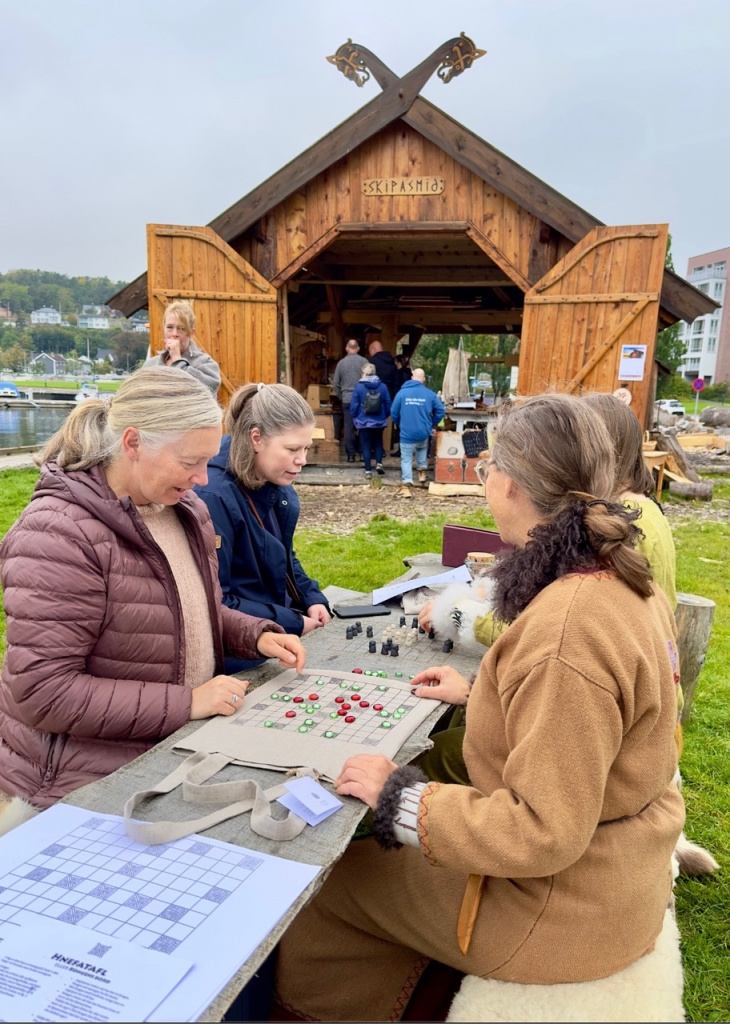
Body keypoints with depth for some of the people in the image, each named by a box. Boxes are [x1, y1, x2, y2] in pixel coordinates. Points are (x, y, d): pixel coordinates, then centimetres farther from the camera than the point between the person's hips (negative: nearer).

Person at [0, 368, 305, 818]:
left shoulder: (186, 510, 4)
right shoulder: (57, 535, -22)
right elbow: (41, 693, -23)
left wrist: (256, 636, -2)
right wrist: (185, 703, -24)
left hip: (179, 748, 7)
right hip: (87, 785, -7)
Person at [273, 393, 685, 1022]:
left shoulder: (566, 631, -32)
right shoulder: (624, 579, -2)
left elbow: (542, 831, -28)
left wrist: (400, 798, -19)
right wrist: (480, 697, 15)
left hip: (564, 908, -8)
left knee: (324, 884, 5)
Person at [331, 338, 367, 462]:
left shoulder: (341, 363, 3)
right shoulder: (364, 361, -4)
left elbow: (335, 384, 7)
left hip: (347, 399, 1)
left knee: (349, 427, 4)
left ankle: (351, 454, 5)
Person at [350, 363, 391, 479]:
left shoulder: (359, 387, -10)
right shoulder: (382, 386, -4)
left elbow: (354, 406, -8)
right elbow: (388, 404, 0)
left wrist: (354, 417, 10)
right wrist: (385, 416, 16)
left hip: (363, 422, -2)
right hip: (379, 422, 2)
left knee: (366, 445, 7)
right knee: (378, 443, 19)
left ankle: (368, 471, 5)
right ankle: (379, 463, 1)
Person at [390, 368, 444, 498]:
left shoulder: (402, 392, -5)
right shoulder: (430, 394, -2)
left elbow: (394, 413, -1)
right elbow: (441, 411, -1)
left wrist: (399, 425, 18)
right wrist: (431, 424, 14)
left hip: (407, 433, -2)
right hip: (423, 432, 2)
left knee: (406, 459, 5)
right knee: (422, 448, 34)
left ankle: (406, 486, -3)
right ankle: (422, 472, 31)